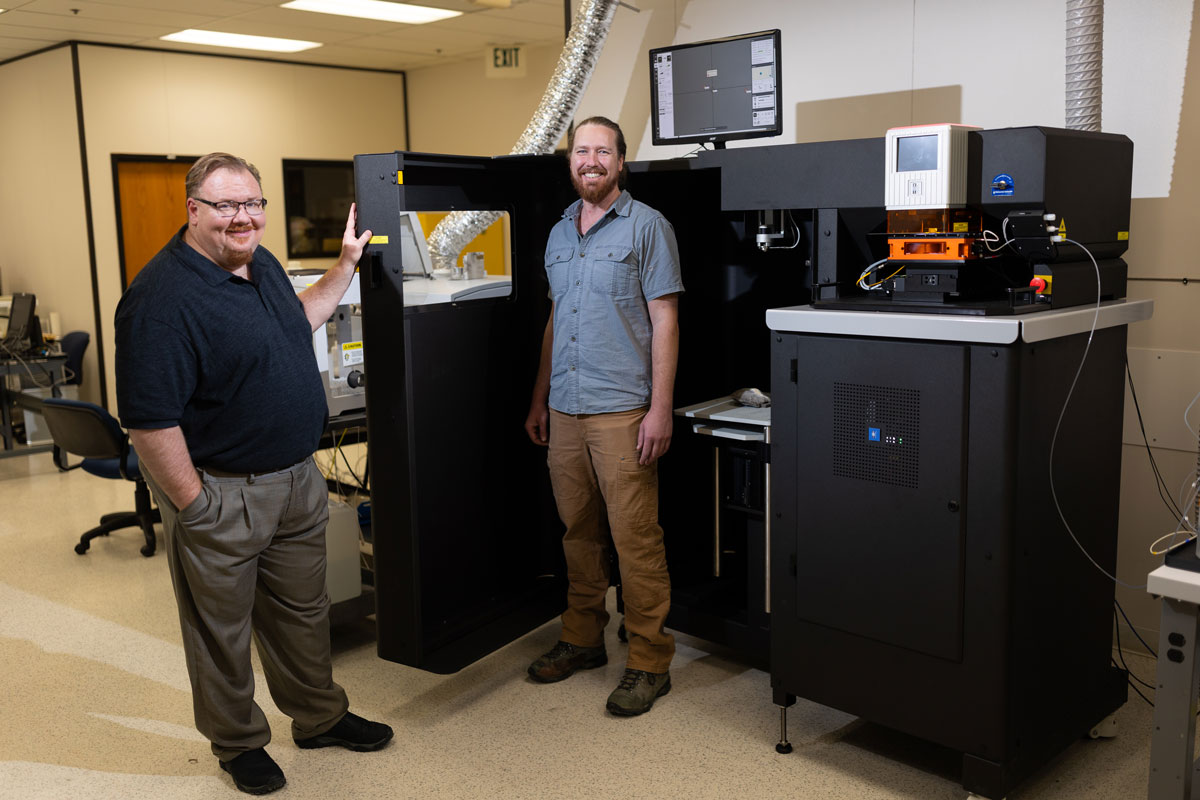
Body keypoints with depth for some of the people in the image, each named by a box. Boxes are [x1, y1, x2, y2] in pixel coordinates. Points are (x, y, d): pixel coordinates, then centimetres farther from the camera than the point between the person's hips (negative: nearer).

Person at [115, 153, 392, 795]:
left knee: (303, 609, 22)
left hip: (297, 478, 8)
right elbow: (149, 419, -24)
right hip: (220, 493, -8)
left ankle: (320, 716, 41)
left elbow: (296, 322, 26)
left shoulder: (261, 264, 6)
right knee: (223, 627, 12)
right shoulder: (163, 297, -23)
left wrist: (346, 265, 20)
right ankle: (239, 743, 33)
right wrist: (193, 505, -21)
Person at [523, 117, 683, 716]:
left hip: (622, 409, -6)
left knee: (635, 539, -3)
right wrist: (539, 400, 18)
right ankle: (582, 639, 28)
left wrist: (660, 408, -14)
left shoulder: (646, 226, -3)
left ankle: (649, 662, 8)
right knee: (578, 532, 14)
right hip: (564, 409, 6)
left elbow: (664, 320, -7)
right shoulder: (559, 233, 16)